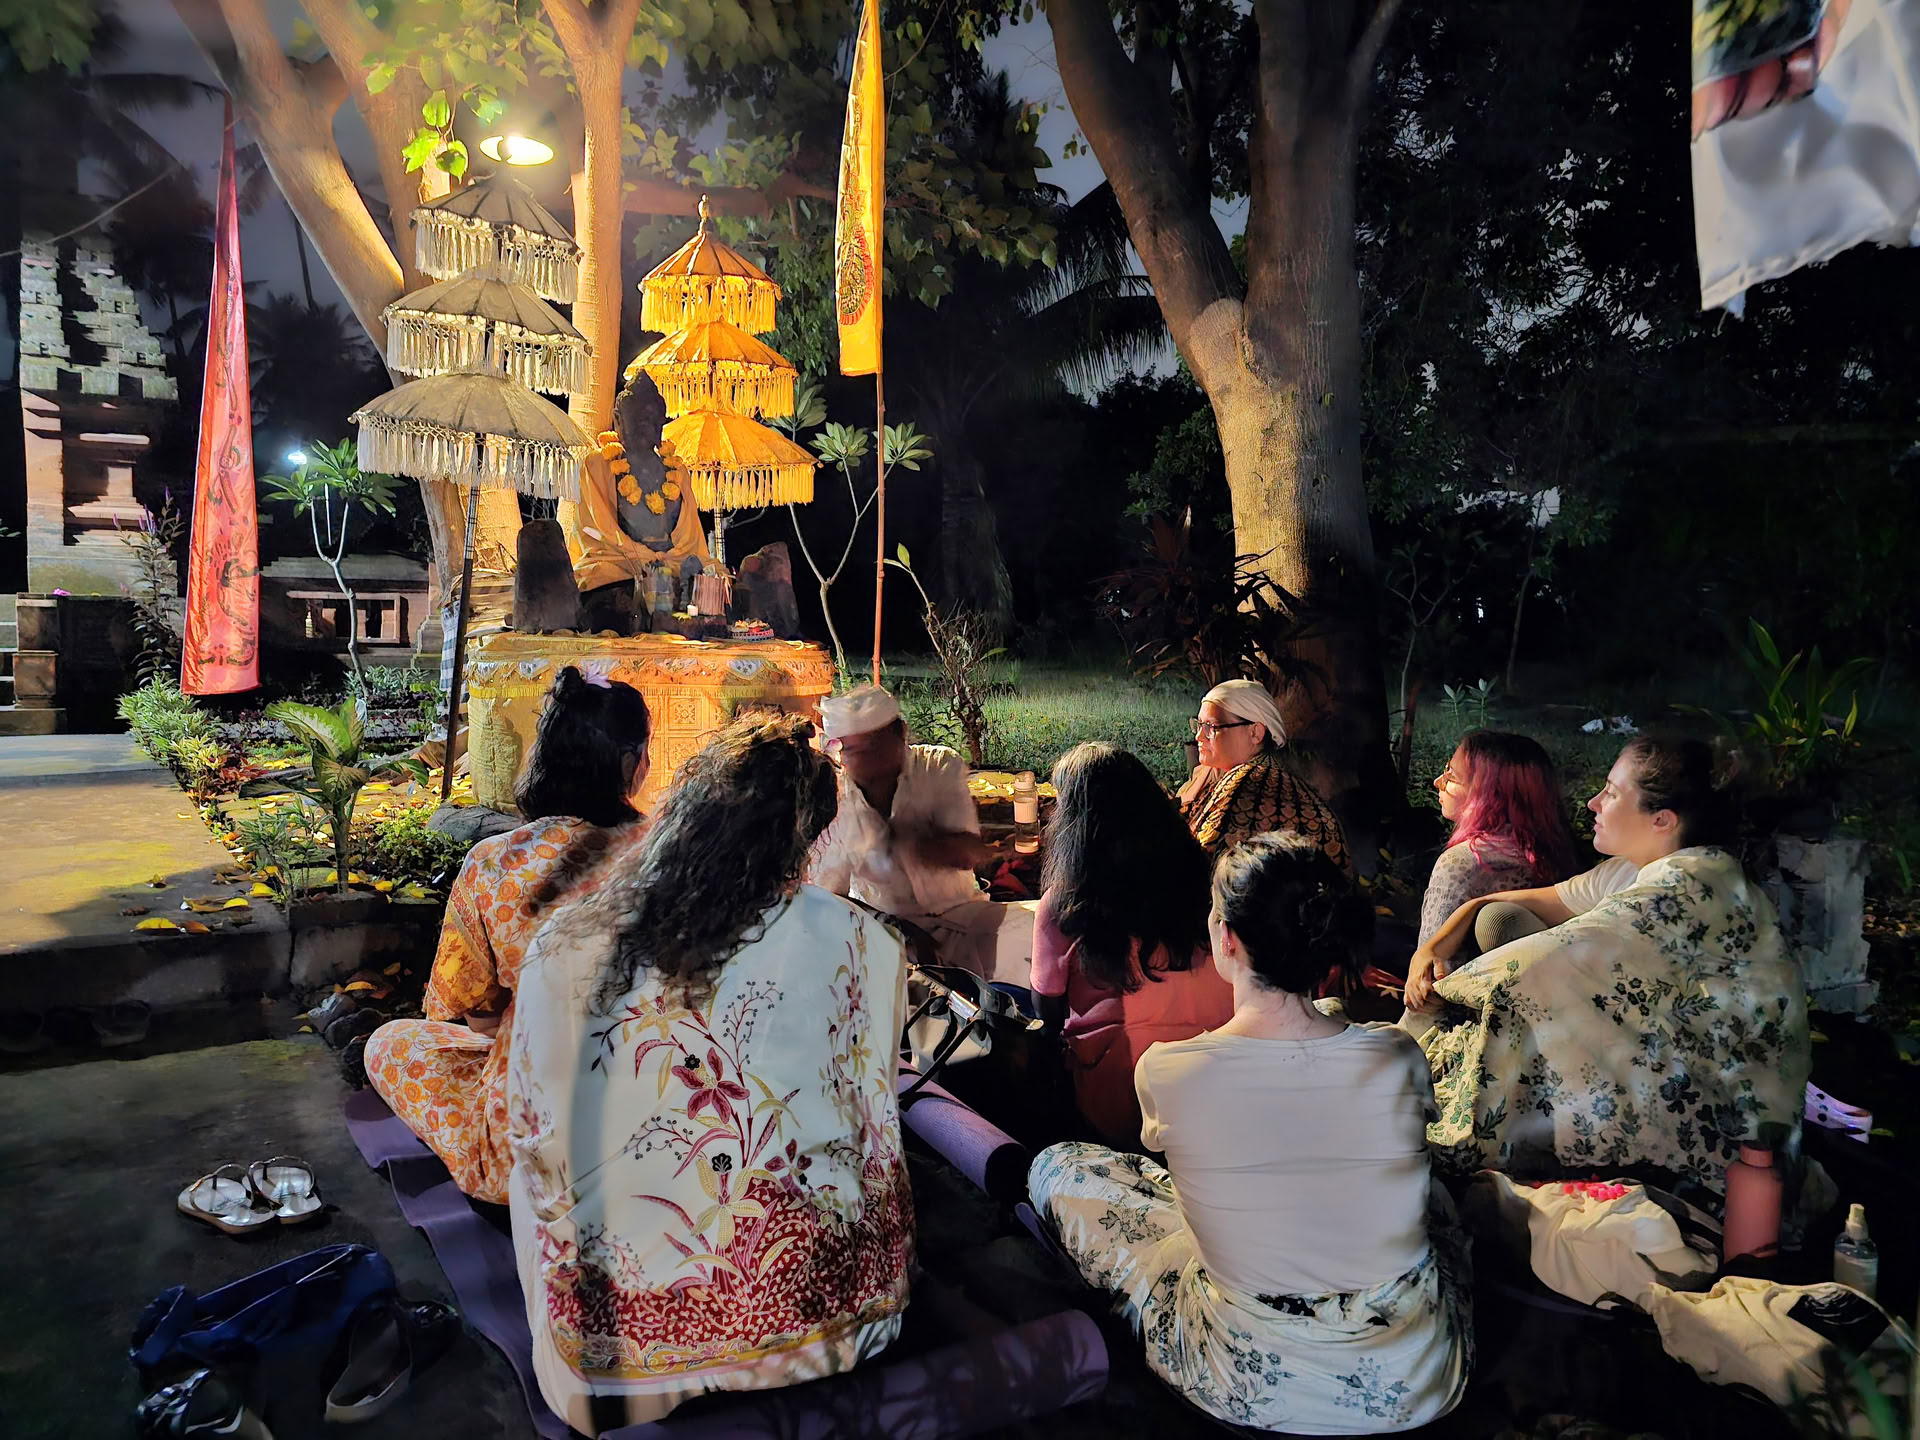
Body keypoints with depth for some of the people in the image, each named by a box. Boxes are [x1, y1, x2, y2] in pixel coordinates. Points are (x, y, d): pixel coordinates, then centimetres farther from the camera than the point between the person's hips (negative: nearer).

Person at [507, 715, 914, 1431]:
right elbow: (869, 1121, 1)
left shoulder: (561, 948, -8)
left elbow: (537, 1153, 4)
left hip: (613, 1343, 2)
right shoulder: (860, 944, -15)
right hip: (815, 1316, -1)